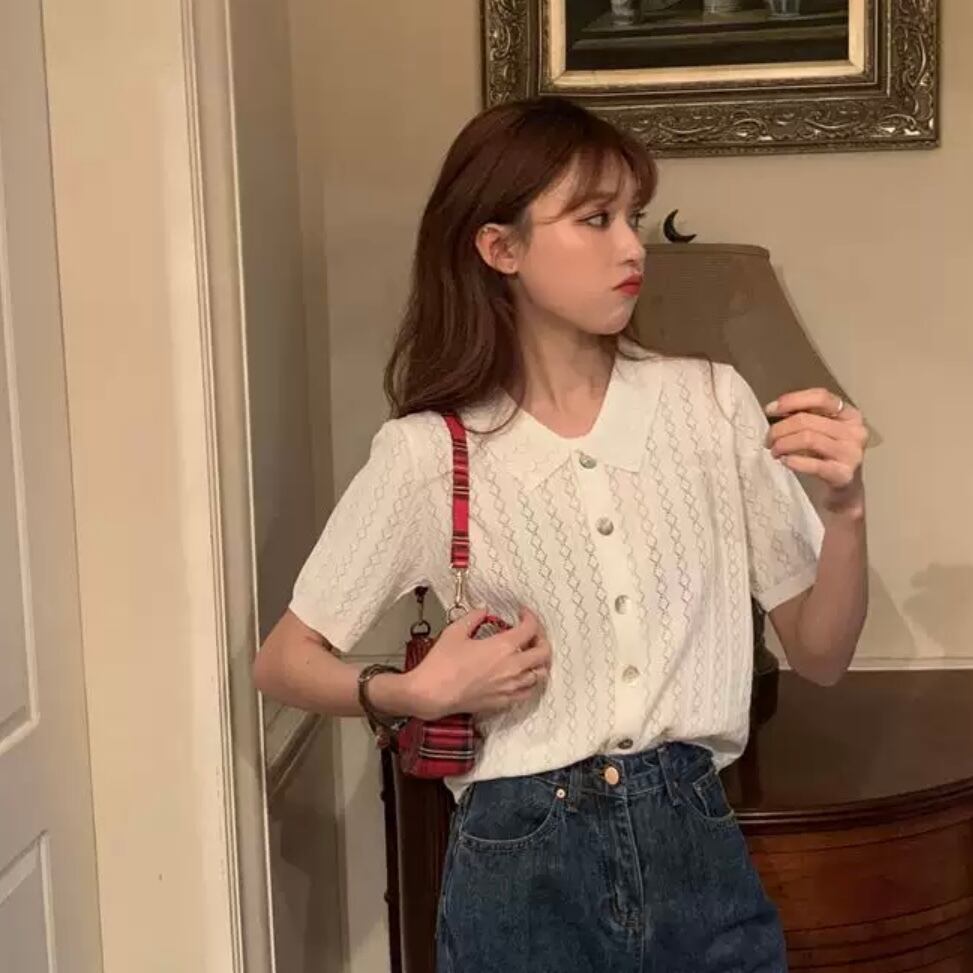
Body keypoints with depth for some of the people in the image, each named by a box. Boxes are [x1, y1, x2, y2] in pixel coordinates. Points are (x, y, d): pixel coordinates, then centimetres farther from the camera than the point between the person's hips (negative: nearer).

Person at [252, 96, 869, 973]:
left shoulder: (711, 404, -2)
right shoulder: (428, 453, -7)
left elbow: (819, 656, 3)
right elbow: (284, 662, 3)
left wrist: (845, 508, -13)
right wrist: (417, 692, -13)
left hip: (696, 853, 2)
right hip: (523, 867, -1)